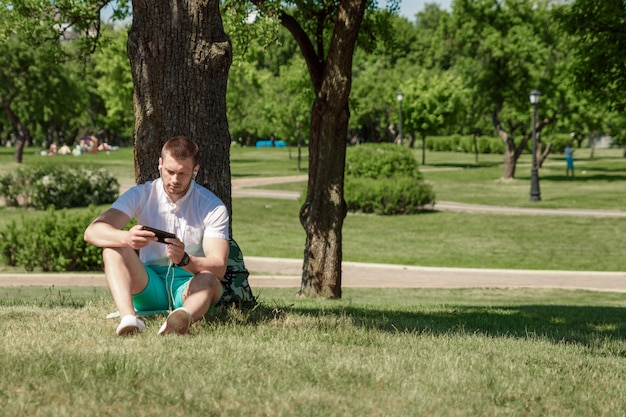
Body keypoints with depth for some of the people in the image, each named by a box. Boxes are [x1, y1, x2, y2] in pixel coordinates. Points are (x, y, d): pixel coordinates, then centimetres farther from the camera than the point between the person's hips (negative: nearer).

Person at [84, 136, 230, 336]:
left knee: (209, 280, -36)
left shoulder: (213, 207, -6)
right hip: (149, 285, 2)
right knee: (113, 247, -23)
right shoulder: (141, 195, -2)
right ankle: (128, 318, -49)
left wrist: (185, 260, -39)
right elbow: (92, 232, -16)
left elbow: (219, 267, -17)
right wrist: (126, 238, -39)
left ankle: (184, 317, -72)